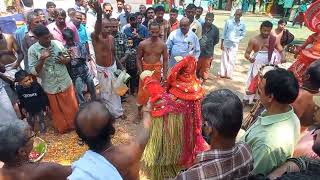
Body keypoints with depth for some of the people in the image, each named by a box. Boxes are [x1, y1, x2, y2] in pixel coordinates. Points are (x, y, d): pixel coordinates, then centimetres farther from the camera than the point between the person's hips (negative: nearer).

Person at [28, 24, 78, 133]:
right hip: (50, 87, -1)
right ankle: (63, 127, 40)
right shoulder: (32, 50, -12)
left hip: (66, 83, 2)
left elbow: (68, 58, 8)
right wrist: (42, 59, -27)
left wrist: (65, 60, -15)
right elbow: (33, 72, -14)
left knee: (72, 106, 16)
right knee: (57, 110, 17)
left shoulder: (58, 44, -5)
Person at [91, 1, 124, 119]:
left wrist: (119, 66, 12)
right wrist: (99, 14, -62)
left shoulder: (111, 37, -1)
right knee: (105, 92, 8)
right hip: (102, 69, -5)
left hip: (113, 67, 5)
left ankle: (117, 111, 36)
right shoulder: (95, 37, -19)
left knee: (115, 91, 17)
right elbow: (97, 31, -44)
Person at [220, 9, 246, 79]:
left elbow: (243, 35, 4)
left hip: (235, 44, 0)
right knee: (224, 58, 6)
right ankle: (223, 73, 17)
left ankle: (229, 74, 13)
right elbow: (224, 33, -1)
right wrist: (222, 43, -3)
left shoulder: (242, 24, -3)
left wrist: (237, 40, -15)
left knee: (232, 60, 2)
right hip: (226, 43, 0)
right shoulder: (228, 22, -5)